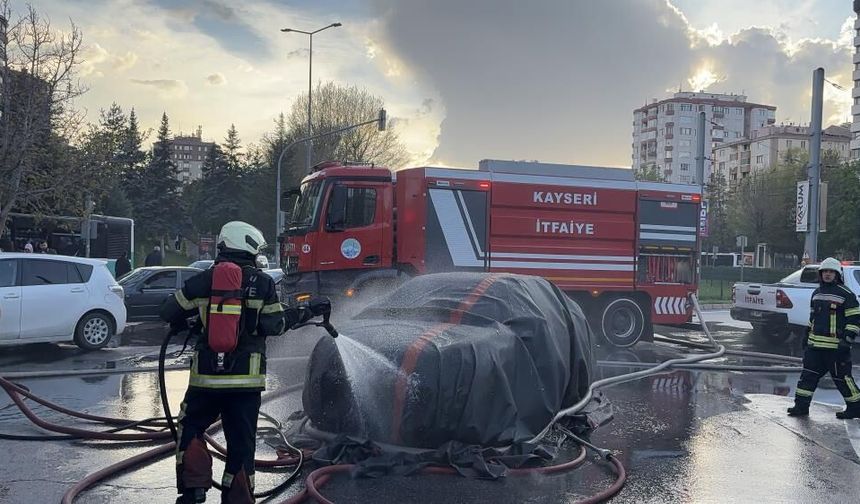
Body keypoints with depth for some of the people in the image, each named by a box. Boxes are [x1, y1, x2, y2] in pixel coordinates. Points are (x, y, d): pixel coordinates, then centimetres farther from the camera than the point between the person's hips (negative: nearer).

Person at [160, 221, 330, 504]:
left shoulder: (202, 281, 1)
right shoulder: (263, 283, -2)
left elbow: (168, 313, 8)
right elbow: (273, 326, -2)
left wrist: (184, 323, 29)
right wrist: (305, 314, 10)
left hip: (206, 375, 1)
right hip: (247, 376, 0)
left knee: (190, 428, 19)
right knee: (241, 441, 9)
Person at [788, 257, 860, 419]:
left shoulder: (846, 294, -7)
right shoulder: (817, 293, 16)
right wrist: (807, 334, 22)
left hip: (836, 346, -7)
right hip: (815, 345, 7)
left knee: (842, 377, 0)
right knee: (808, 374, 6)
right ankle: (801, 405, 10)